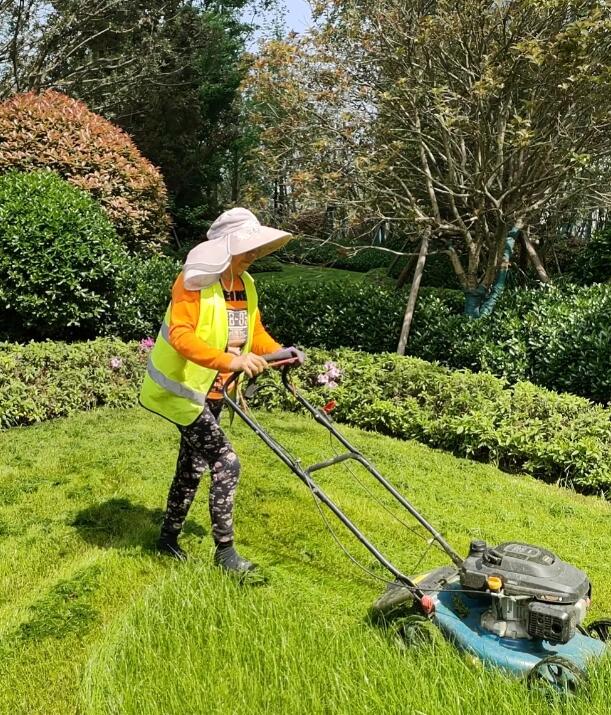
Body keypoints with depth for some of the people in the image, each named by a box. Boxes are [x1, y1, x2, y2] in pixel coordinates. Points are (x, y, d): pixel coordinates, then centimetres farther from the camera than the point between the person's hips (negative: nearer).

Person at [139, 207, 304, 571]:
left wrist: (281, 351, -8)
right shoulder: (195, 281, -20)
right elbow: (180, 336, -32)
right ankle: (225, 550, 2)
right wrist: (231, 360, -42)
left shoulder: (246, 285, 5)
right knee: (226, 463, -12)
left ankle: (169, 537, 36)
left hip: (213, 395, 9)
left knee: (193, 468, 18)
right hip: (184, 391, -8)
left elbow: (256, 334, 12)